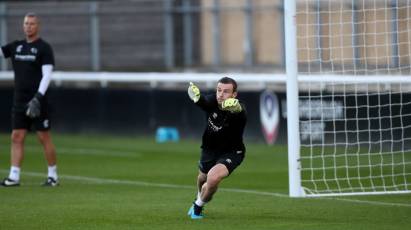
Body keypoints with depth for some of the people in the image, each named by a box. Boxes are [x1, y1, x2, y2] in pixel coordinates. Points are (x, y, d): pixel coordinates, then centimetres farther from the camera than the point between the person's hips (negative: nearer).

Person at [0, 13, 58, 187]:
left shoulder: (44, 48, -5)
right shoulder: (16, 46, 13)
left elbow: (47, 75, -12)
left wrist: (38, 97, -22)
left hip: (37, 102, -6)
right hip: (19, 101, 6)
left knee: (44, 137, -2)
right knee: (16, 137, 0)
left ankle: (53, 175, 7)